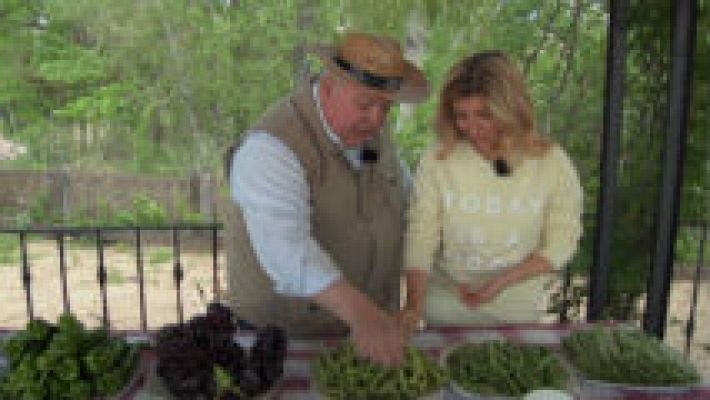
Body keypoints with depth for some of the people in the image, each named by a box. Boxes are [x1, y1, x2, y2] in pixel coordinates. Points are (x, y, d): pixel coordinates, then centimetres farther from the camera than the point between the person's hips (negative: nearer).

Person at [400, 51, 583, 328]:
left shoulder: (552, 163, -15)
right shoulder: (437, 160, -17)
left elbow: (560, 245, -8)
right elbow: (421, 238, -14)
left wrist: (500, 283, -19)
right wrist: (414, 306, -25)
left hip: (518, 310, 1)